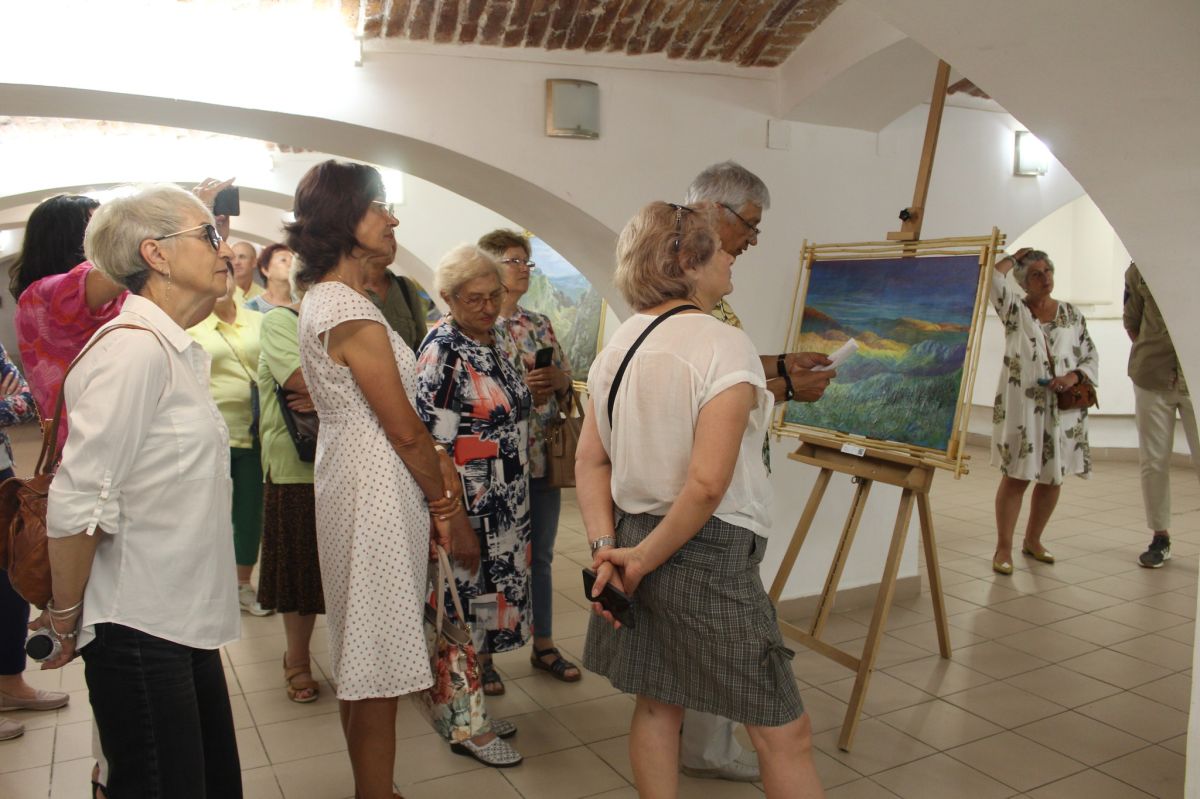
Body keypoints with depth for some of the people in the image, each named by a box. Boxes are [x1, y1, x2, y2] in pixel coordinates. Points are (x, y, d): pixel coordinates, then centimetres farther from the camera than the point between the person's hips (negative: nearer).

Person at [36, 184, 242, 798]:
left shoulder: (180, 352, 12)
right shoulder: (134, 349, -18)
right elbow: (77, 502, -21)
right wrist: (66, 617, -10)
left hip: (184, 622, 9)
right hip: (140, 629, -8)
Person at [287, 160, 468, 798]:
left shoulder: (320, 301, 11)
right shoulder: (353, 314, -20)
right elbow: (405, 430, -17)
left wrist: (435, 460, 6)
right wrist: (445, 503, -4)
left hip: (347, 476, 10)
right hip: (378, 491, -10)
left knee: (360, 658, 20)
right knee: (378, 669, 2)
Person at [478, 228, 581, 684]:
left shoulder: (540, 324, 10)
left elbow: (567, 380, 14)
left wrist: (558, 380, -9)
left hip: (542, 457, 5)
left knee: (541, 556, 16)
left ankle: (544, 645, 31)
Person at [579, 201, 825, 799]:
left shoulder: (617, 345, 6)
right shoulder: (724, 346, -17)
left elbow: (589, 461, 6)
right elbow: (708, 483, -25)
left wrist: (606, 547, 0)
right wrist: (645, 558, -14)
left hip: (634, 535, 8)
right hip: (707, 552, -8)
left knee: (657, 704, 21)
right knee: (784, 733, 5)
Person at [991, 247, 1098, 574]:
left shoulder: (1072, 314, 10)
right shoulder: (1014, 309, 1)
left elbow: (1091, 358, 10)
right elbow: (992, 277, -16)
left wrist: (1074, 376, -10)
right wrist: (1014, 257, 0)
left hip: (1063, 409, 4)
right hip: (1021, 407, -4)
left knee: (1052, 478, 11)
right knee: (1016, 477, -4)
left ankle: (1033, 540, 28)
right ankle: (1003, 548, 5)